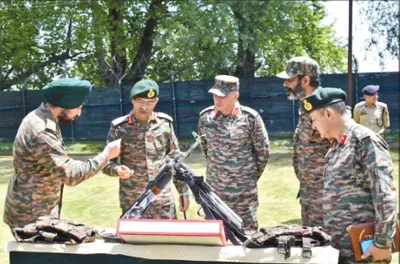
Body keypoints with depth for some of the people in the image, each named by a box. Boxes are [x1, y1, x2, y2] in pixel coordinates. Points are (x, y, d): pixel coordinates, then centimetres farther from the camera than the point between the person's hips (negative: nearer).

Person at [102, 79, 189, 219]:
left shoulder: (165, 123, 2)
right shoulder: (119, 127, -6)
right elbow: (107, 163, -4)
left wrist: (183, 191, 9)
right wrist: (117, 169, -27)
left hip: (164, 201, 2)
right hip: (132, 203, -2)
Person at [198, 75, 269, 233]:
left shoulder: (250, 118, -11)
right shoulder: (205, 116, 0)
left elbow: (263, 151, -2)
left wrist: (252, 177, 6)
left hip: (243, 189, -4)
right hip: (214, 187, 4)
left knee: (246, 233, 5)